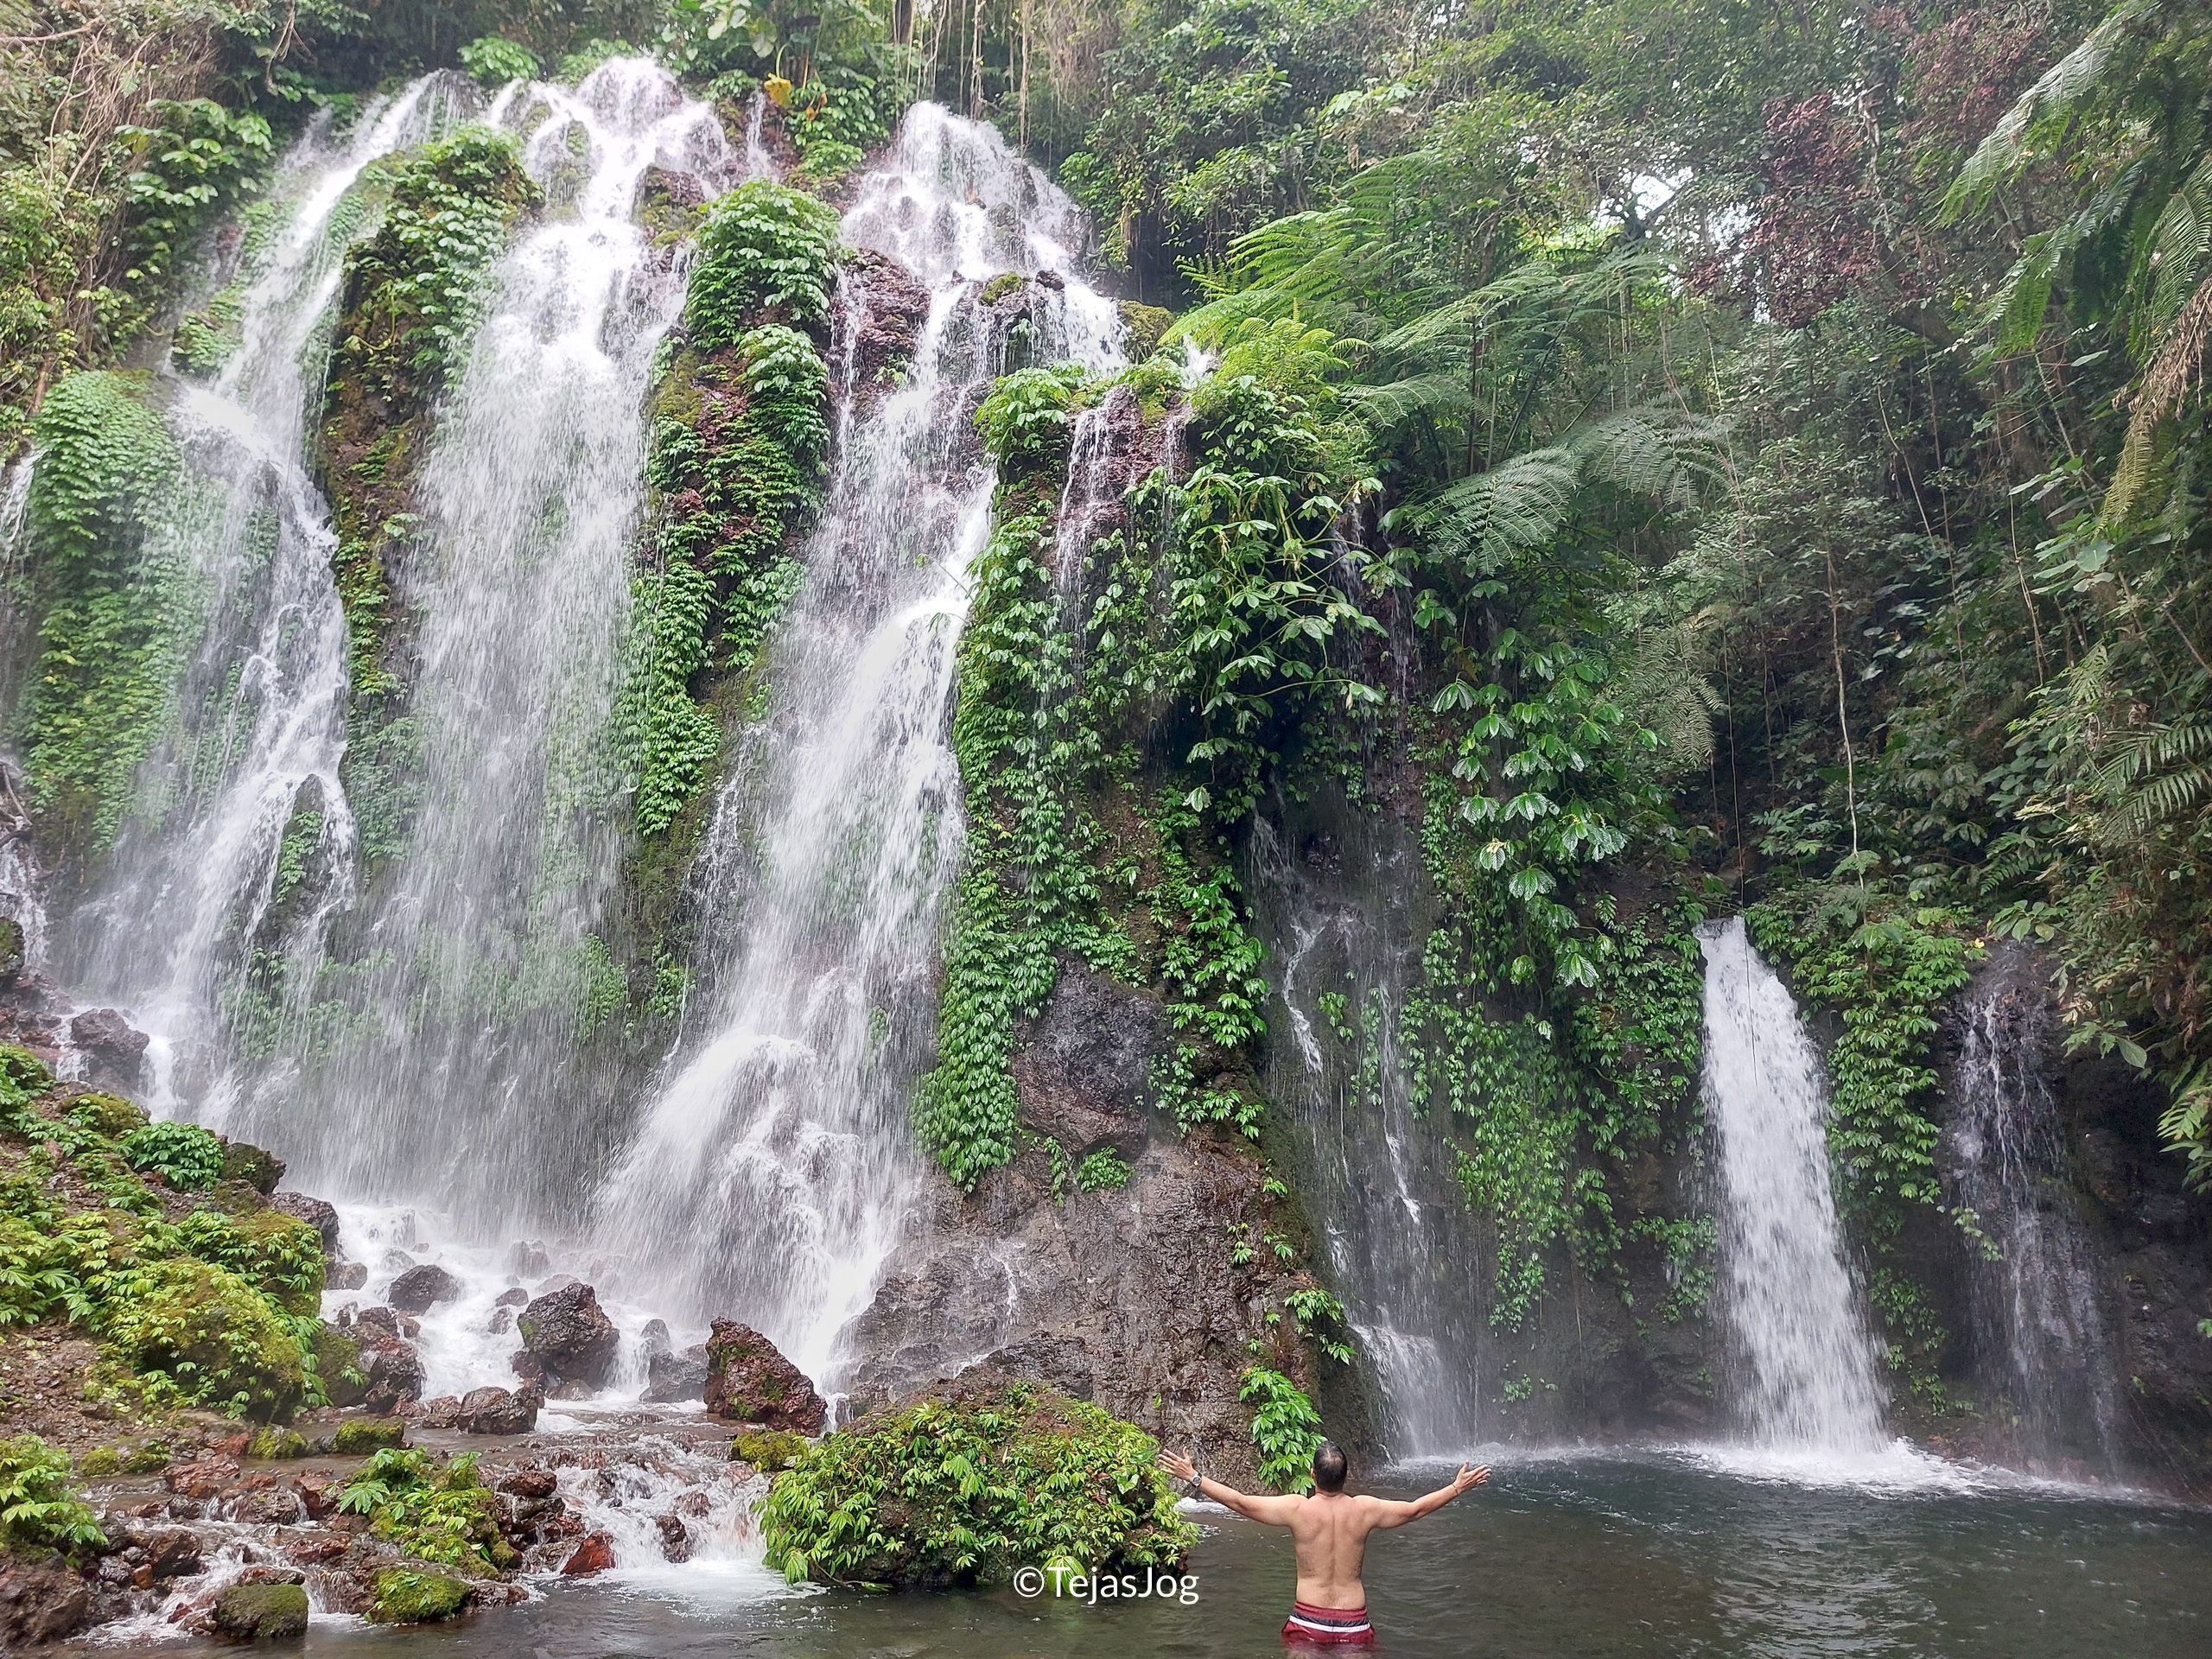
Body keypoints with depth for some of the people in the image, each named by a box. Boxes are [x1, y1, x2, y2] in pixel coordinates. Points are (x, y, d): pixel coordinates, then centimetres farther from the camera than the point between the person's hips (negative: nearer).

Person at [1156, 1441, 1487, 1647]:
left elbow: (1240, 1502, -8)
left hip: (1307, 1622, -1)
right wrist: (1458, 1487, 19)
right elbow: (1417, 1509, 6)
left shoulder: (1297, 1509, -11)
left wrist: (1194, 1479, 0)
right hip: (1353, 1624, 1)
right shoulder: (1364, 1509, -6)